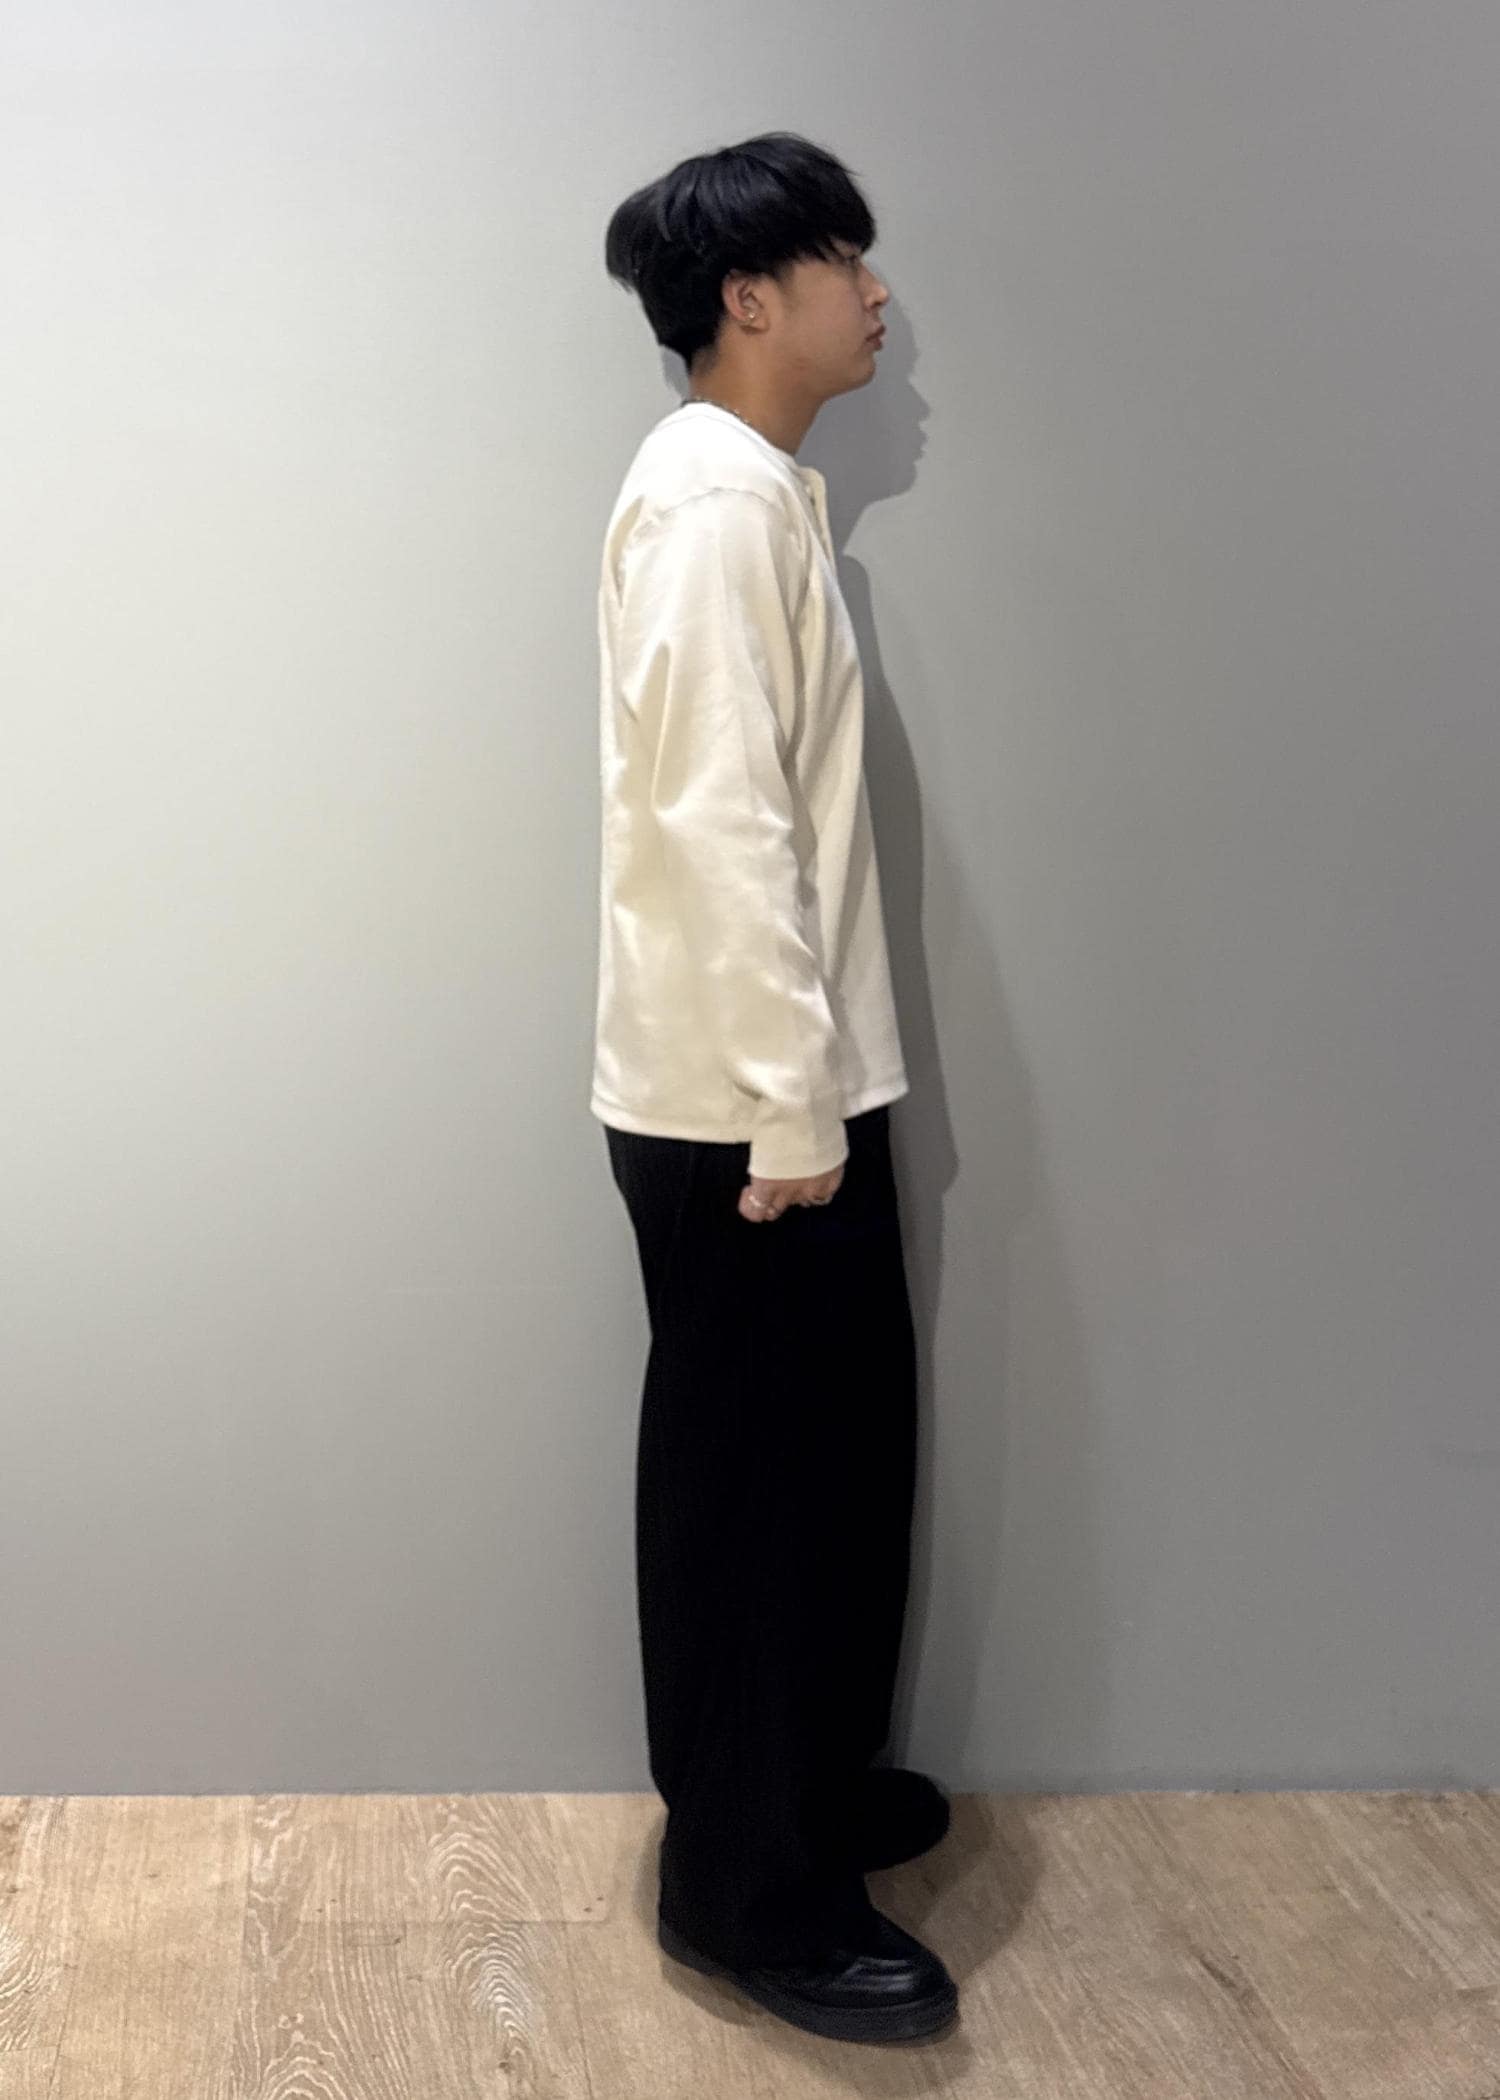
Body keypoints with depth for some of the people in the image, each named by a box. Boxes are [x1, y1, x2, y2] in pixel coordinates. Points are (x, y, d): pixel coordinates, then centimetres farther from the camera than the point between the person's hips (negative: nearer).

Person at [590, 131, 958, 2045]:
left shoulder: (749, 487, 16)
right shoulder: (720, 494, -16)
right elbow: (721, 819, -23)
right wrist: (792, 1113, -22)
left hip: (775, 1086, 10)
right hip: (739, 1104, -10)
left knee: (825, 1453, 19)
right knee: (764, 1479, 1)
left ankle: (795, 1791, 35)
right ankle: (752, 1888, 16)